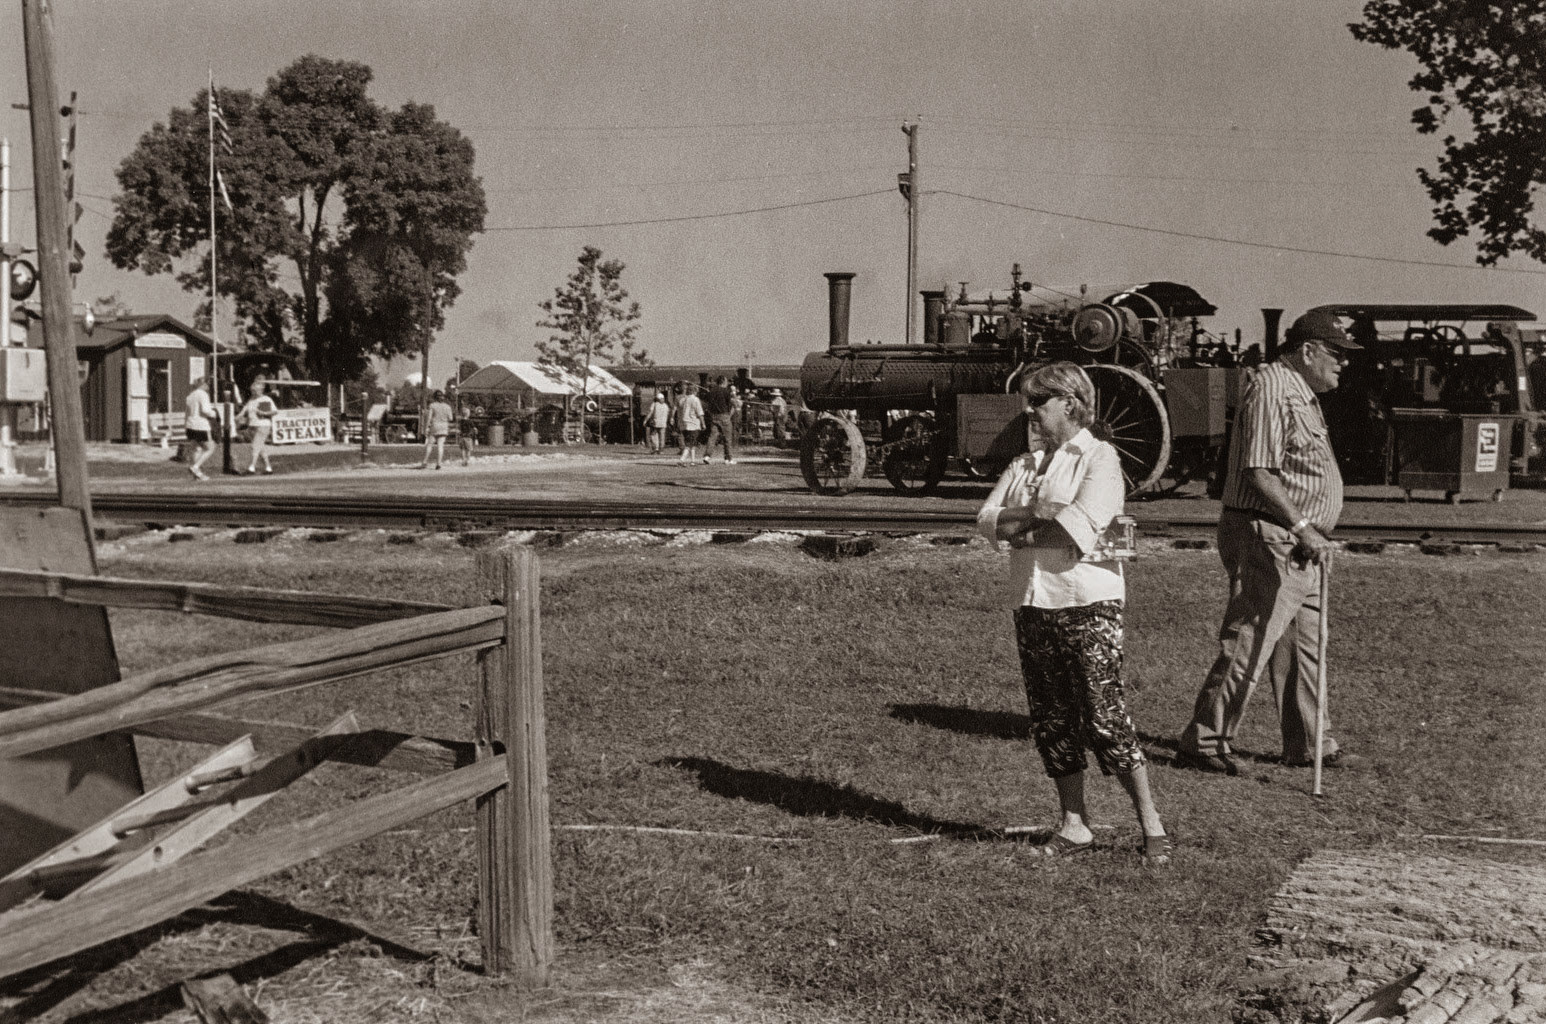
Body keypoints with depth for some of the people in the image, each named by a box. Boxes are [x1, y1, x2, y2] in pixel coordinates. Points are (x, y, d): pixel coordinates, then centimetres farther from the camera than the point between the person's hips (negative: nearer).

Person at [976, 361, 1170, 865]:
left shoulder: (1099, 457, -4)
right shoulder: (1024, 464, 16)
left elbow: (1083, 525, -19)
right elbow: (988, 518, 5)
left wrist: (1021, 527, -7)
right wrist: (1039, 512, -12)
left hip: (1088, 602, -7)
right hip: (1032, 602, 7)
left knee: (1104, 716, -8)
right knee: (1051, 720, 8)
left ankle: (1152, 827, 2)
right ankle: (1074, 825, 18)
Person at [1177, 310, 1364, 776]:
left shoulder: (1302, 393, 19)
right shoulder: (1269, 388, -14)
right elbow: (1259, 473, -21)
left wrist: (1311, 536, 17)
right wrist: (1302, 527, -21)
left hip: (1299, 547, 11)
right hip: (1267, 540, -11)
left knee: (1307, 647, 15)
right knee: (1247, 645, -8)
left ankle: (1308, 743, 24)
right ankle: (1202, 742, -2)